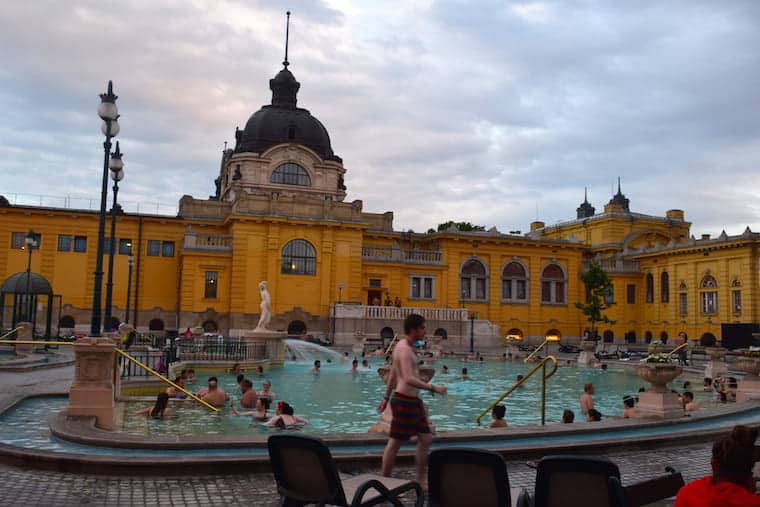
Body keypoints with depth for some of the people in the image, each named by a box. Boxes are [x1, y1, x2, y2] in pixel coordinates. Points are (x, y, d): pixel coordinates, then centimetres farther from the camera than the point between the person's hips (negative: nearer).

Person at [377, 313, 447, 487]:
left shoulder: (404, 346, 15)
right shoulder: (405, 349, -18)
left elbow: (392, 374, 21)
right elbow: (408, 379, -29)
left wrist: (386, 398, 25)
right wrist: (433, 388, -27)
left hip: (412, 401, 10)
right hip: (404, 401, -10)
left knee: (426, 438, 12)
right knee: (395, 443, 0)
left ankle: (421, 480, 21)